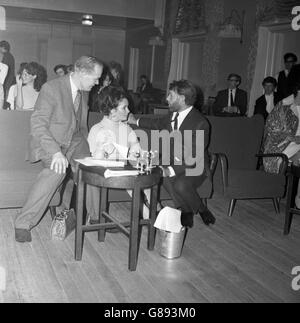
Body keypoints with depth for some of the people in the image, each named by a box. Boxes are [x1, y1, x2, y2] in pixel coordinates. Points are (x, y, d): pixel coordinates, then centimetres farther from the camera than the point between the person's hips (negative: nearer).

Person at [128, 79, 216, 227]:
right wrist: (136, 121, 31)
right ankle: (186, 212, -8)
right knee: (165, 177, -29)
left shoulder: (200, 123, -21)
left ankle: (202, 210, -4)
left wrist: (171, 170, -33)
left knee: (181, 184, -35)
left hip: (194, 169, -6)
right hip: (172, 163, 6)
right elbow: (158, 123, 27)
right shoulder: (173, 115, 2)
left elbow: (193, 160, -25)